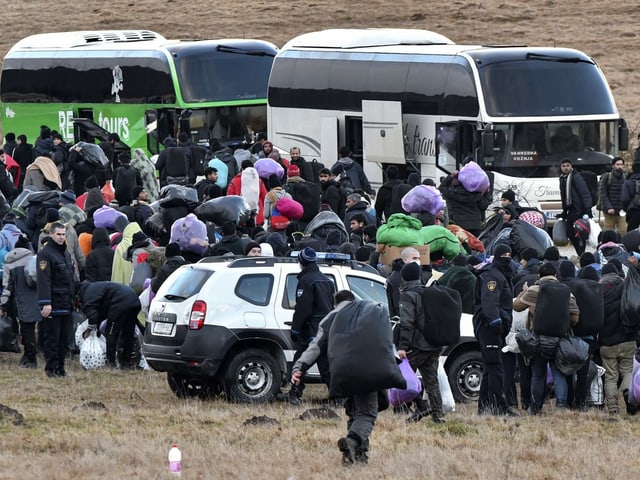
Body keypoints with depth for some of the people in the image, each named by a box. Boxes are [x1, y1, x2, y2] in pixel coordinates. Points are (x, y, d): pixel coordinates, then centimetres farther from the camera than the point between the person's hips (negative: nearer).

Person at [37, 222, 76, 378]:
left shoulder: (65, 253, 18)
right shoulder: (45, 254, -10)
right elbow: (44, 281, -18)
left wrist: (73, 298, 20)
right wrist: (45, 303, -25)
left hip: (66, 305, 8)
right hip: (53, 305, -8)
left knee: (64, 339, 9)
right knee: (52, 338, -5)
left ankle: (60, 367, 14)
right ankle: (51, 368, -1)